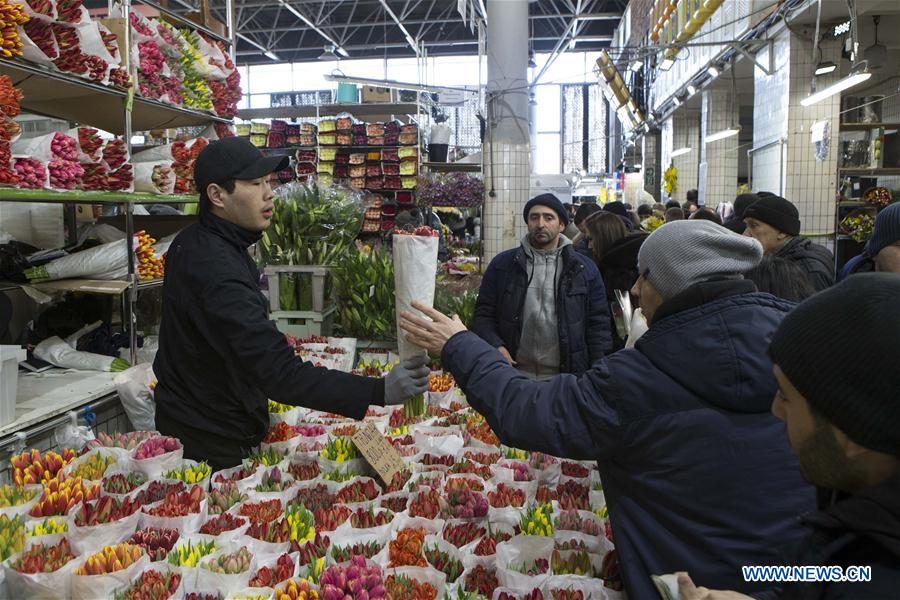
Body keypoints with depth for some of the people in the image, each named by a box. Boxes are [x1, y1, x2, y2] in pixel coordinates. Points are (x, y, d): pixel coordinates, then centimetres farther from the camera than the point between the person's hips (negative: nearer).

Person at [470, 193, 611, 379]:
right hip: (514, 375, 0)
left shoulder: (584, 268, 4)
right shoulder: (502, 264, 4)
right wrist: (496, 347, -13)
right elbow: (483, 315, 4)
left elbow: (598, 324, 3)